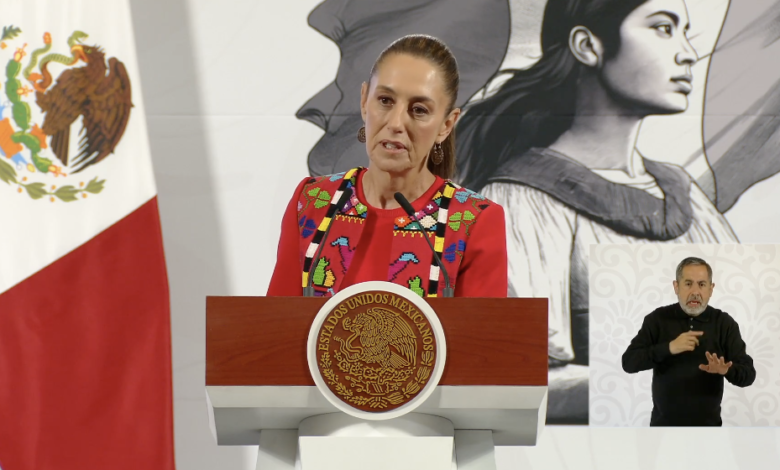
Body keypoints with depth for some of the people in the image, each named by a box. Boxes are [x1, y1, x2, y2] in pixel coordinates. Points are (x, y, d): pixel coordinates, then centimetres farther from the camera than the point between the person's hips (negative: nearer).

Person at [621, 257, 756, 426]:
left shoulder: (725, 323, -3)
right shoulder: (657, 319, -3)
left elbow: (748, 374, -7)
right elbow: (629, 362, -11)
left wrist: (726, 370, -30)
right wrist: (669, 348, -24)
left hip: (708, 424, 0)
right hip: (664, 423, 0)